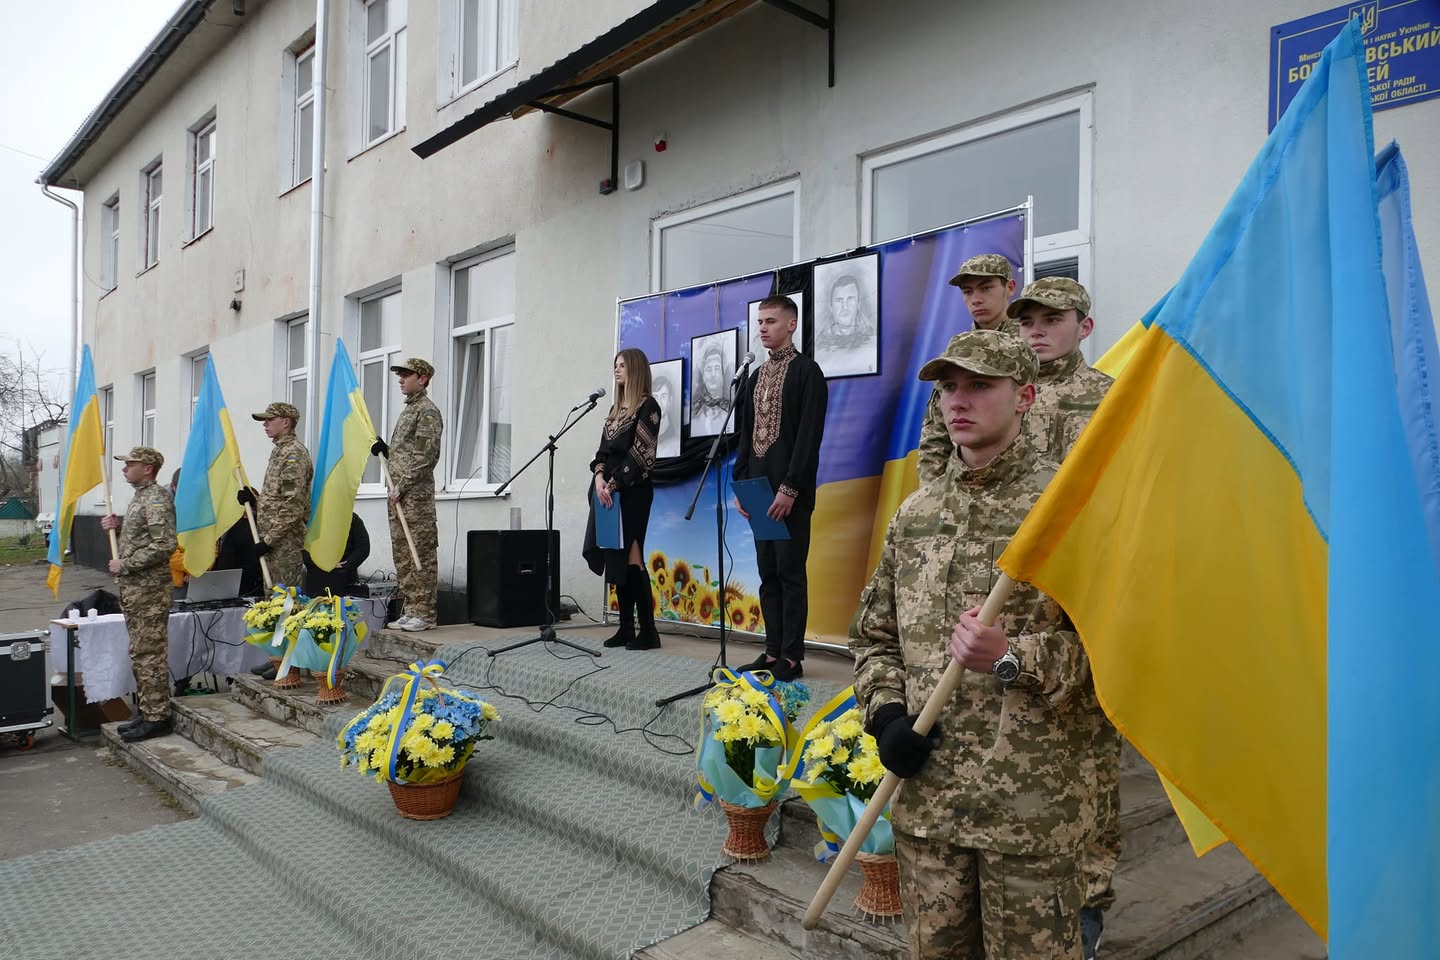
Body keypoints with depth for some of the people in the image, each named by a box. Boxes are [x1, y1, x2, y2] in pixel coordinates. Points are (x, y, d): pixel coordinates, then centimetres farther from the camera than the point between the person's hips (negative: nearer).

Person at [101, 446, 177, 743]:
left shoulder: (157, 498, -14)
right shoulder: (140, 496, 17)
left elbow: (164, 546, -23)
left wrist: (124, 565, -17)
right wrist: (118, 526, 9)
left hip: (149, 589, -10)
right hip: (133, 588, 10)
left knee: (150, 655, -6)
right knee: (140, 653, 14)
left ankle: (157, 718, 0)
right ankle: (147, 712, 22)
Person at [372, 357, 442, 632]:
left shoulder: (428, 411, -8)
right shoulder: (408, 409, 21)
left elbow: (425, 456, -16)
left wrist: (402, 486, -17)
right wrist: (384, 450, 8)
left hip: (417, 495, -10)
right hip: (400, 495, 10)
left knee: (421, 554, -6)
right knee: (402, 554, 11)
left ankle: (424, 613, -3)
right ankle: (410, 610, 17)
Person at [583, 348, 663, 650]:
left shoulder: (648, 405, -4)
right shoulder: (616, 407, 19)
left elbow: (640, 453, -12)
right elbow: (603, 449, 13)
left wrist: (614, 483, -15)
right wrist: (599, 477, -6)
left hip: (631, 490, -8)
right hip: (607, 489, 8)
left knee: (630, 558, -11)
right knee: (615, 559, 6)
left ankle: (648, 631, -6)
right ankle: (626, 628, 12)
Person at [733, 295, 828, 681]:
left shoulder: (806, 371, -4)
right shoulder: (754, 378, 17)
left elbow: (809, 435, -12)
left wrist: (789, 488, -17)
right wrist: (741, 483, 9)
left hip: (790, 491, -7)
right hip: (759, 489, 7)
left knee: (790, 572, -4)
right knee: (768, 574, 8)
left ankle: (791, 657, 2)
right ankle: (773, 652, 14)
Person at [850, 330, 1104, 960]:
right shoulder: (915, 512, 8)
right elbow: (873, 634, 15)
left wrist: (1013, 659, -22)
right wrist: (887, 714, -1)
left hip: (1033, 803, -4)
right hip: (926, 793, 5)